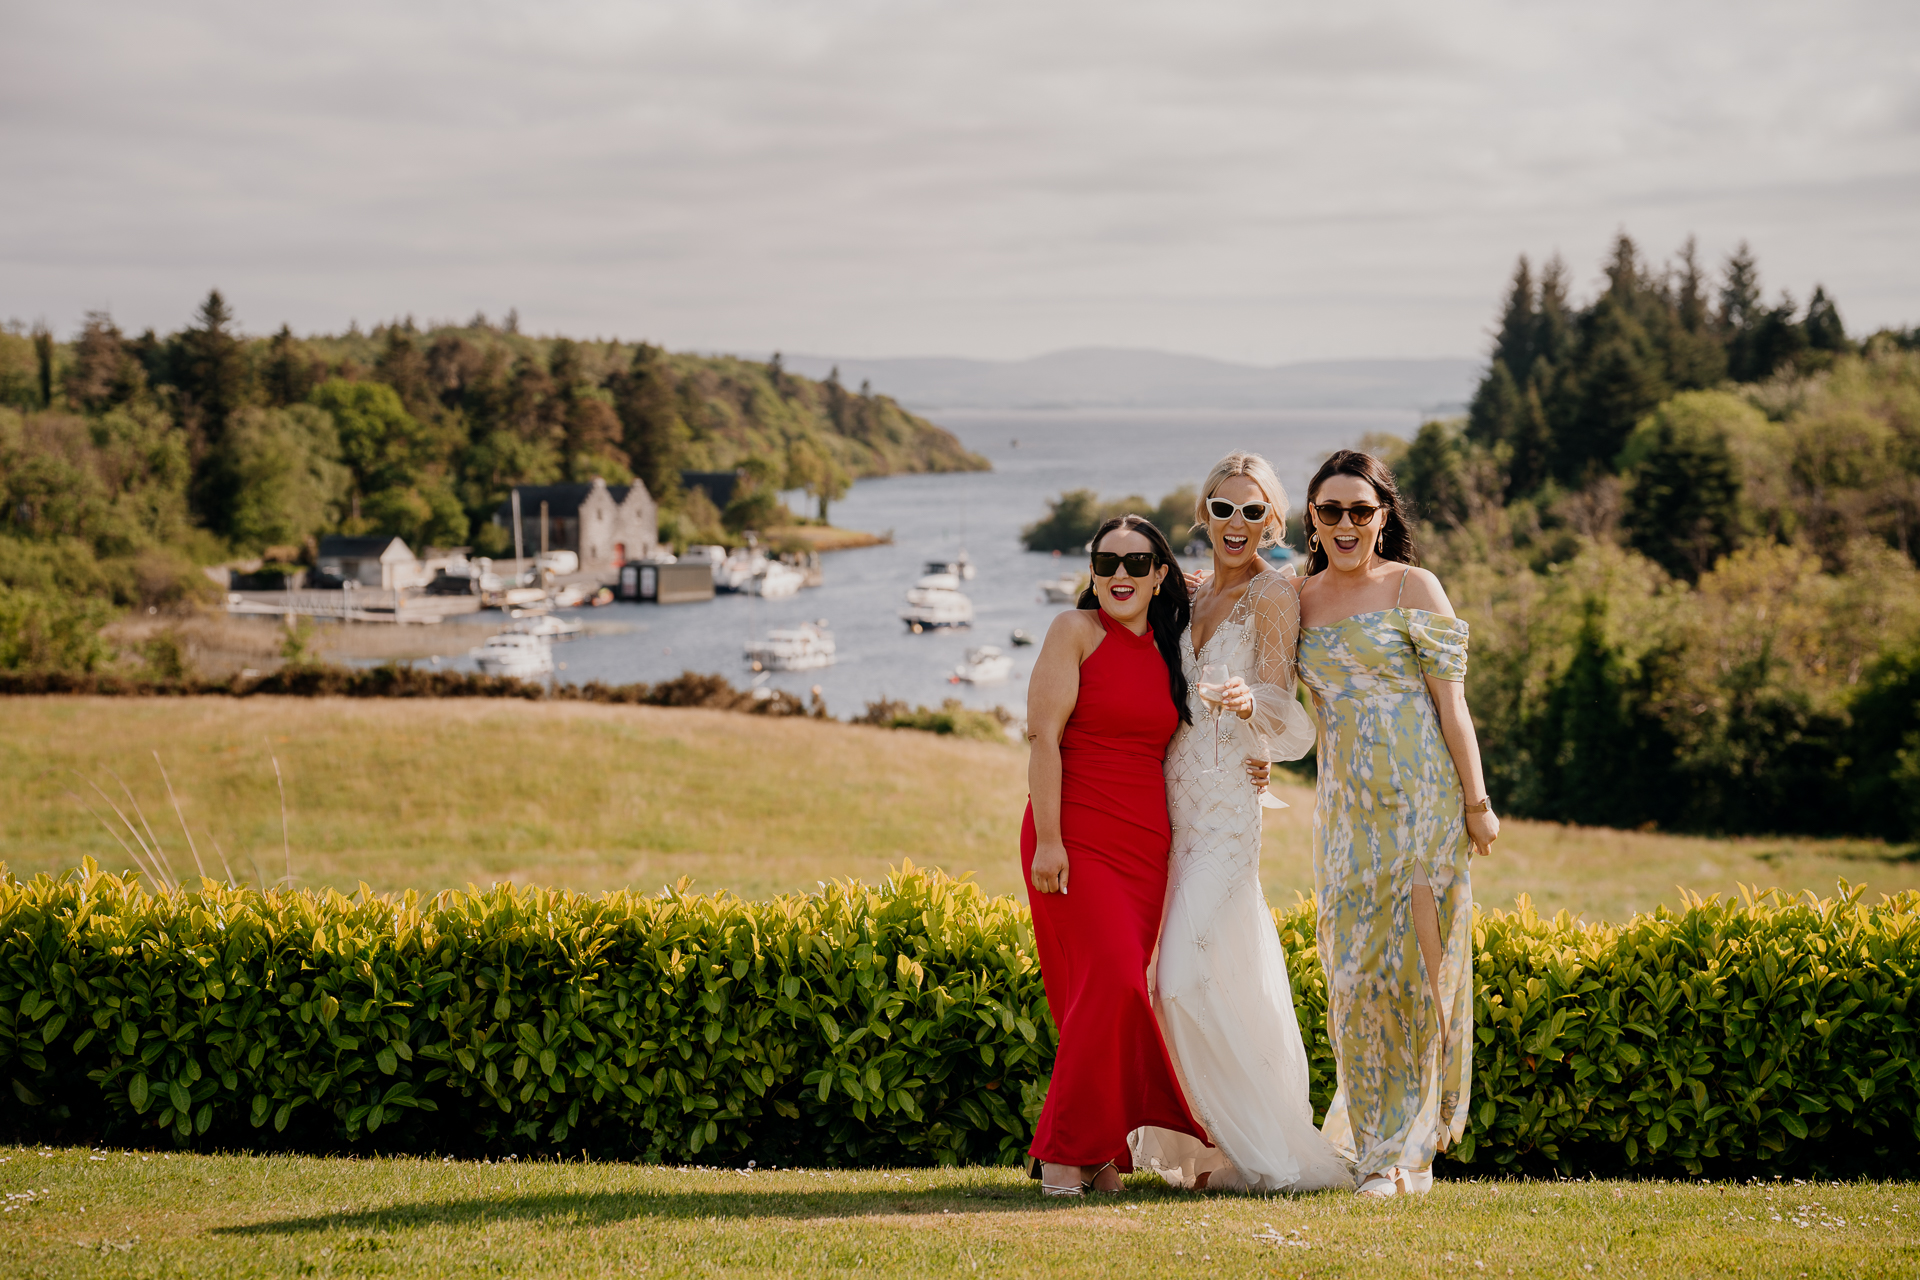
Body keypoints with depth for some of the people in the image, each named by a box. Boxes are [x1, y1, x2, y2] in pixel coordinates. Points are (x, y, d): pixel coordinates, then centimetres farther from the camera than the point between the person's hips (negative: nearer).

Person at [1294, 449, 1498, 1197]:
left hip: (1423, 796, -4)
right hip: (1347, 804, 4)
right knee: (1355, 967, 0)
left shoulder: (1413, 587, -1)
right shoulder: (1302, 599, 11)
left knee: (1418, 964, -3)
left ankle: (1410, 1146, 6)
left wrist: (1477, 801, -6)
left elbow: (1450, 700, -3)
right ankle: (1376, 1151, 9)